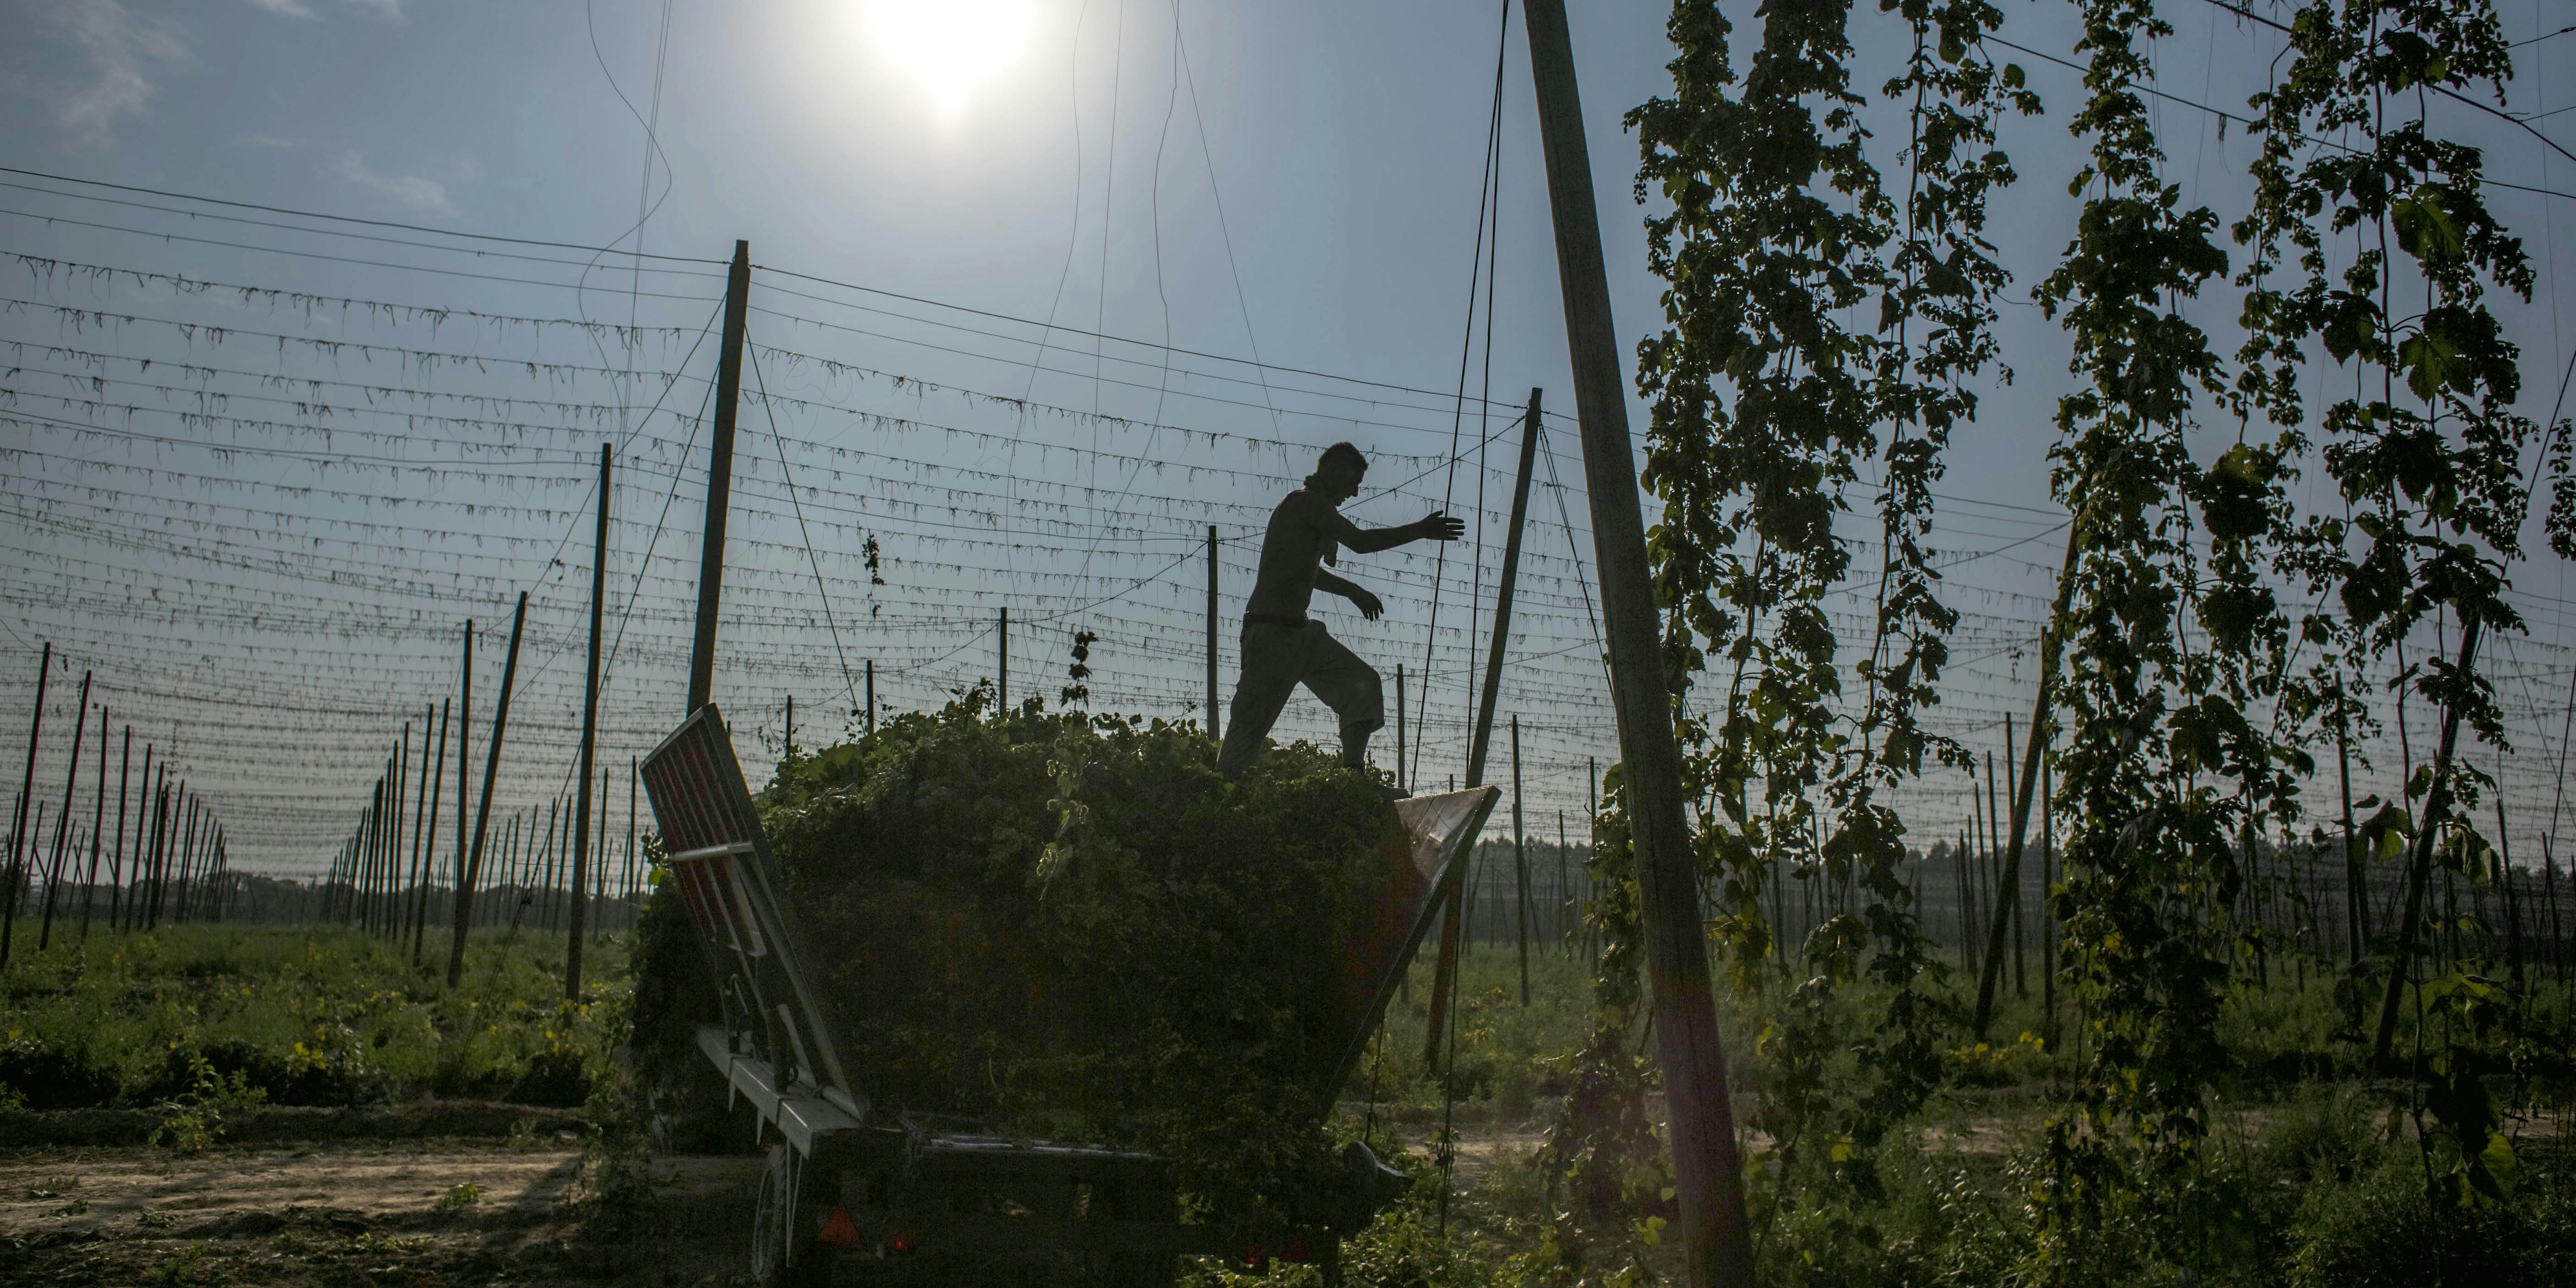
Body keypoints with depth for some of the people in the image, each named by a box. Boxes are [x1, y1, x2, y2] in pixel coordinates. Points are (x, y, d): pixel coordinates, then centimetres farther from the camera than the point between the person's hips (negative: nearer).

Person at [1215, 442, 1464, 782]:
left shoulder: (1311, 507, 20)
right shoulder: (1307, 502, -10)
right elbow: (1359, 542, -20)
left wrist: (1352, 591, 37)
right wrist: (1421, 531, -13)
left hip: (1300, 632, 10)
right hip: (1273, 631, -10)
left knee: (1362, 683, 6)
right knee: (1252, 720, -9)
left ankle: (1353, 776, 2)